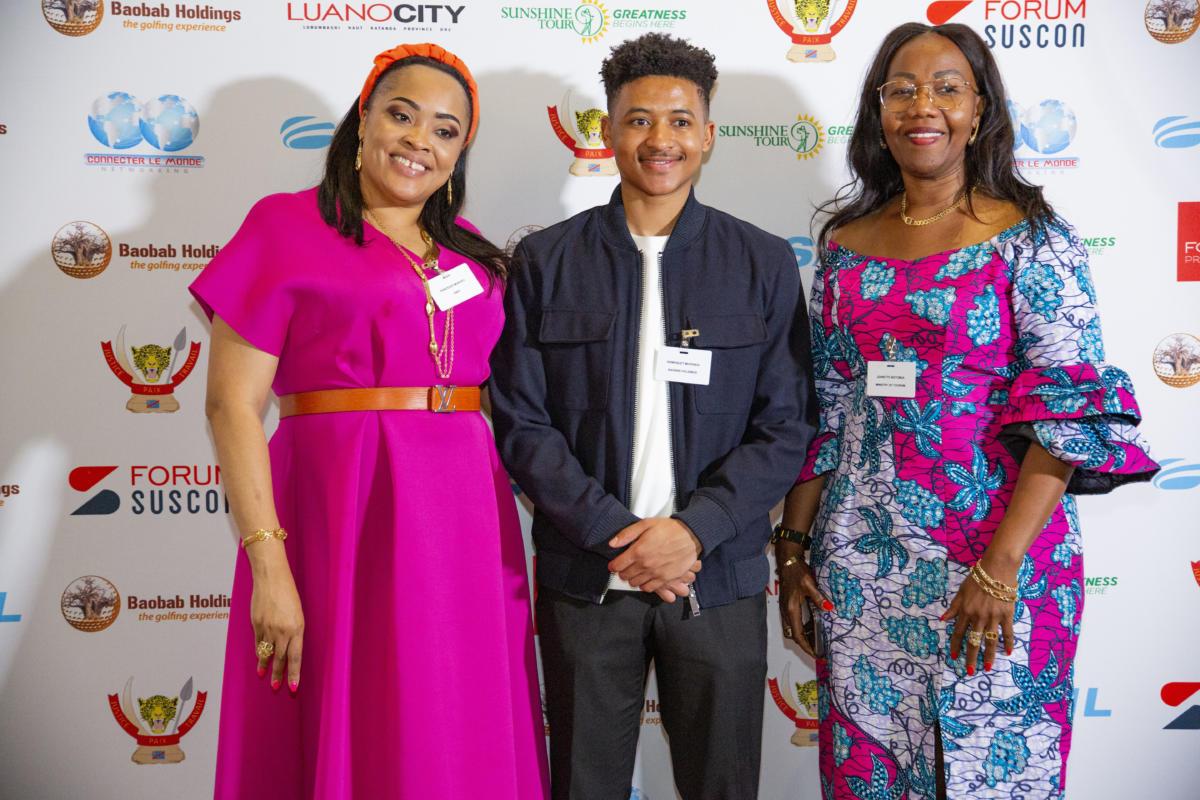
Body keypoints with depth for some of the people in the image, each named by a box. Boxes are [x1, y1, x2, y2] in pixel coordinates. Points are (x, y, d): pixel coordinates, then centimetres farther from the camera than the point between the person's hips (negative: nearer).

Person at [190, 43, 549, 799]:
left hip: (467, 531, 5)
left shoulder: (473, 255, 13)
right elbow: (233, 403, -7)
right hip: (342, 520, -4)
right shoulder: (287, 225, -1)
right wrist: (268, 562, -15)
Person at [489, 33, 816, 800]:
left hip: (720, 575, 0)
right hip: (584, 576, 0)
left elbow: (784, 428, -1)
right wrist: (614, 533, -11)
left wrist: (692, 529, -13)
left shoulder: (765, 264, 2)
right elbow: (521, 422, -2)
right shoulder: (546, 261, 2)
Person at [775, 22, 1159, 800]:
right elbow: (820, 409, 10)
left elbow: (1071, 407, -12)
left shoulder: (1031, 238, -6)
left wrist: (1001, 567, -19)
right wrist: (794, 548, 6)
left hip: (998, 551, -4)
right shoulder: (846, 244, 7)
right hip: (860, 560, 4)